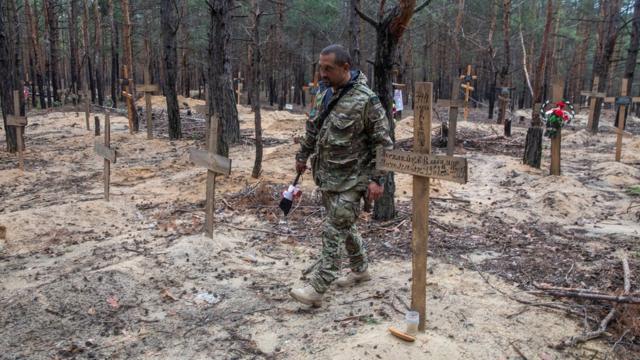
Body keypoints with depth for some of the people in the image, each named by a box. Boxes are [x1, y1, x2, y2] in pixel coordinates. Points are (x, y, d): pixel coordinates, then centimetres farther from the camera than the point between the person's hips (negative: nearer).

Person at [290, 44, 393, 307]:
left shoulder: (366, 100, -16)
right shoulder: (324, 96, 7)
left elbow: (382, 142, -15)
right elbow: (312, 129, 21)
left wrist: (377, 178, -18)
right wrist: (303, 156, 26)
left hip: (350, 180, -8)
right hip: (326, 176, 8)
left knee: (334, 231, -6)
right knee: (344, 226, 18)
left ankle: (317, 288, 0)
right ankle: (360, 270, 37)